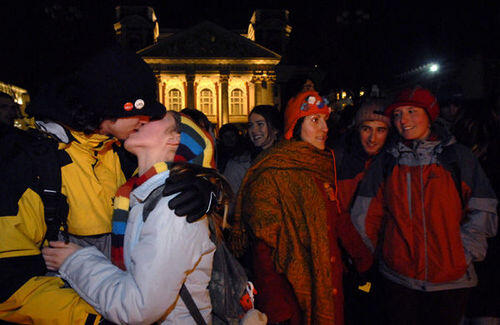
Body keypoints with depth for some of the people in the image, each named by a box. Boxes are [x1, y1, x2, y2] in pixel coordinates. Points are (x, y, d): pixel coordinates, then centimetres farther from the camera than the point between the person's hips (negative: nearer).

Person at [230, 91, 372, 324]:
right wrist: (275, 305, -21)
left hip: (330, 282, 7)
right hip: (296, 289, -6)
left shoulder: (323, 165, 8)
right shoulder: (273, 173, -15)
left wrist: (361, 256, 9)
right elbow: (263, 245, -18)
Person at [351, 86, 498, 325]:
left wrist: (463, 252, -7)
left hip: (450, 280, 0)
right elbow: (366, 217, 5)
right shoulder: (386, 162, 4)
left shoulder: (458, 157, 0)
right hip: (398, 278, 1)